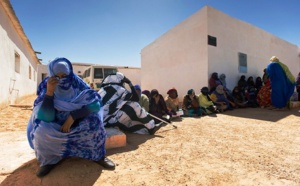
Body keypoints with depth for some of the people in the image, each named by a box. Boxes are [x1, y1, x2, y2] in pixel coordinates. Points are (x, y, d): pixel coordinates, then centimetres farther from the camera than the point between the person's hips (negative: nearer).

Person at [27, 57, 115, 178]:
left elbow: (96, 103, -27)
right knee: (41, 129, -30)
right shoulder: (45, 86, -16)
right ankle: (49, 160, -3)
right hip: (55, 126, 1)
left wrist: (72, 117, -31)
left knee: (94, 120, -28)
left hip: (77, 123, 0)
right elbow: (46, 117, -27)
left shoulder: (77, 83, -17)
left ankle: (98, 155, -8)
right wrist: (49, 92, -36)